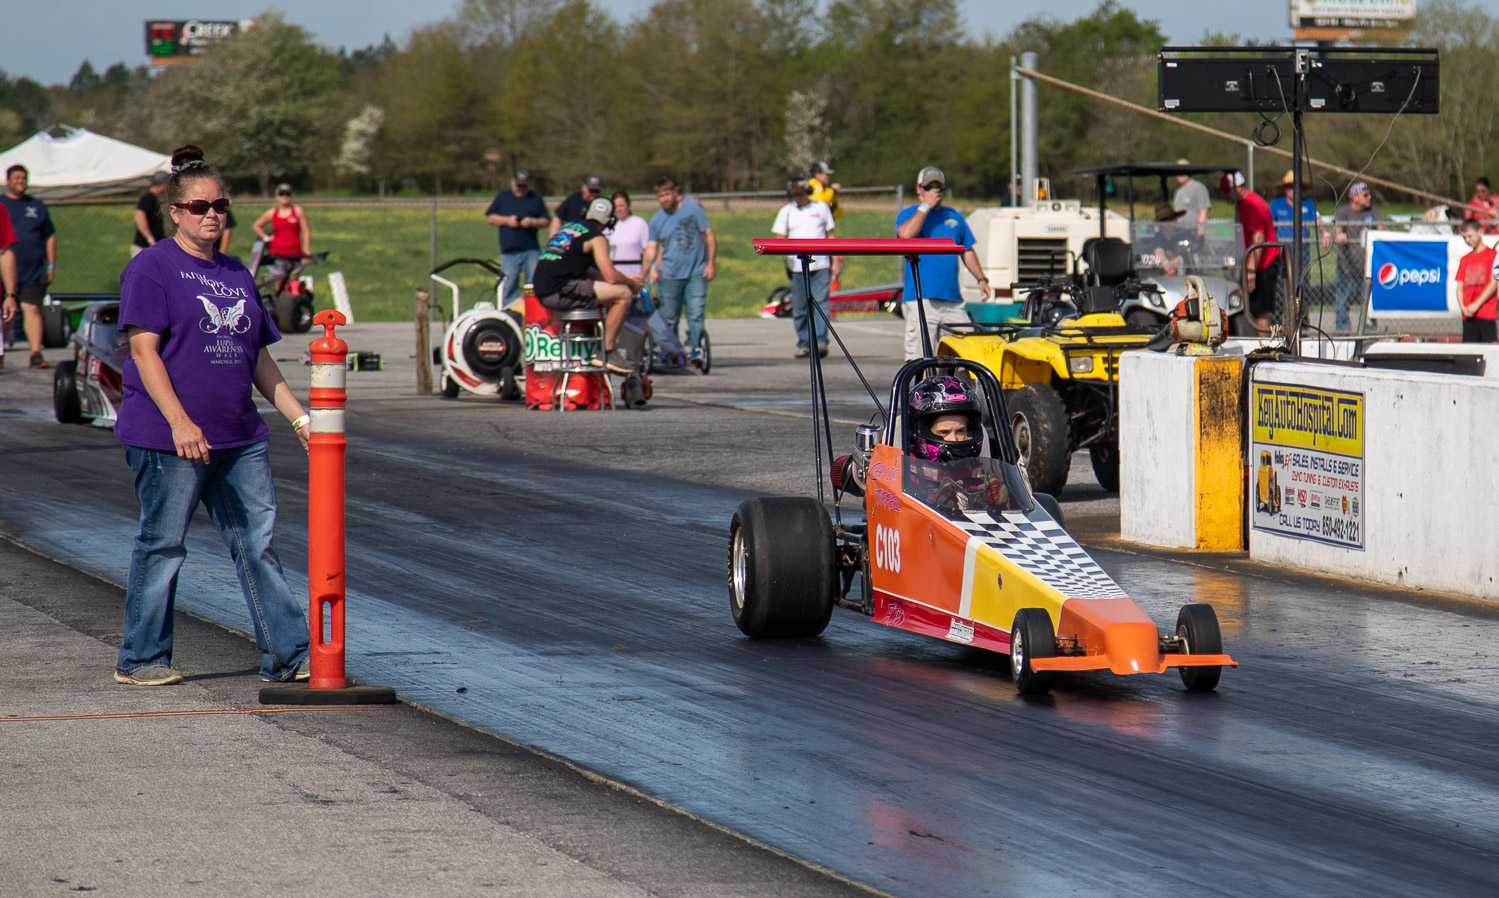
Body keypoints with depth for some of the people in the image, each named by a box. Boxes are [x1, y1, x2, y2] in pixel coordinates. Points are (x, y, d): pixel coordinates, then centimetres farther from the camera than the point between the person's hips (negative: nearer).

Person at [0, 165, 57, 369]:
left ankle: (36, 353, -13)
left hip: (34, 273, 1)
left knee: (33, 309, -9)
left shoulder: (37, 206, 14)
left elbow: (50, 237, 18)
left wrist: (51, 265, 11)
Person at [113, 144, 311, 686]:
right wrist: (180, 423, -21)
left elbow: (258, 358, 22)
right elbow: (144, 351, -12)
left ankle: (288, 655, 5)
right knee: (162, 544, 1)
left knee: (256, 540, 4)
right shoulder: (151, 269, -4)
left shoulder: (236, 275, 17)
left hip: (239, 437, 6)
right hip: (169, 438, -6)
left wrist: (299, 418, 16)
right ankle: (140, 660, 10)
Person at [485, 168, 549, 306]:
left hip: (531, 249, 0)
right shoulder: (502, 197, 14)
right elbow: (490, 217, 10)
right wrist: (506, 220, -6)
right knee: (509, 285, -3)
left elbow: (545, 221, 12)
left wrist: (533, 222, -8)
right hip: (509, 250, 0)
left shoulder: (535, 198, 14)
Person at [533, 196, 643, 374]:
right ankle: (609, 353, -6)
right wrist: (631, 283, 12)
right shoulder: (597, 237, -2)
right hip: (561, 291, -9)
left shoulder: (569, 226, 24)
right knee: (623, 294, -8)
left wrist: (624, 280, 30)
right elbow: (611, 277, -10)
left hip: (542, 291, 9)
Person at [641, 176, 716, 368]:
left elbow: (709, 235, 1)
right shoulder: (656, 220, 7)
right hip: (669, 276, 3)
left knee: (696, 314, -14)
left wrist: (711, 263, -5)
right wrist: (651, 267, -12)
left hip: (696, 273, -3)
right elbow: (652, 246, 6)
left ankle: (696, 350, -11)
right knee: (669, 318, 6)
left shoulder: (693, 210, -1)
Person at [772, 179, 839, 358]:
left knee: (821, 303, -12)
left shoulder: (821, 208, 10)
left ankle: (821, 341, -17)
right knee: (800, 309, 2)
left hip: (820, 265, -1)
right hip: (797, 267, 1)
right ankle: (804, 344, 8)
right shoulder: (786, 211, 11)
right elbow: (779, 238, 6)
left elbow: (830, 236, 14)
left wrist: (836, 262, 9)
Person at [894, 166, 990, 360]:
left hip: (952, 299, 5)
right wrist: (926, 206, -11)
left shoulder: (954, 216, 18)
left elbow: (967, 251, 23)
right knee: (919, 356, -10)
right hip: (920, 298, -4)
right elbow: (906, 234, -18)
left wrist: (981, 278, 10)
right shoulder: (908, 214, 5)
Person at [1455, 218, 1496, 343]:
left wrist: (1476, 305, -10)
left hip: (1487, 313, -5)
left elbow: (1494, 284, -4)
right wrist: (1463, 307, -2)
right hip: (1468, 314, 5)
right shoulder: (1465, 260, 19)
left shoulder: (1492, 255, 3)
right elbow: (1460, 287, 16)